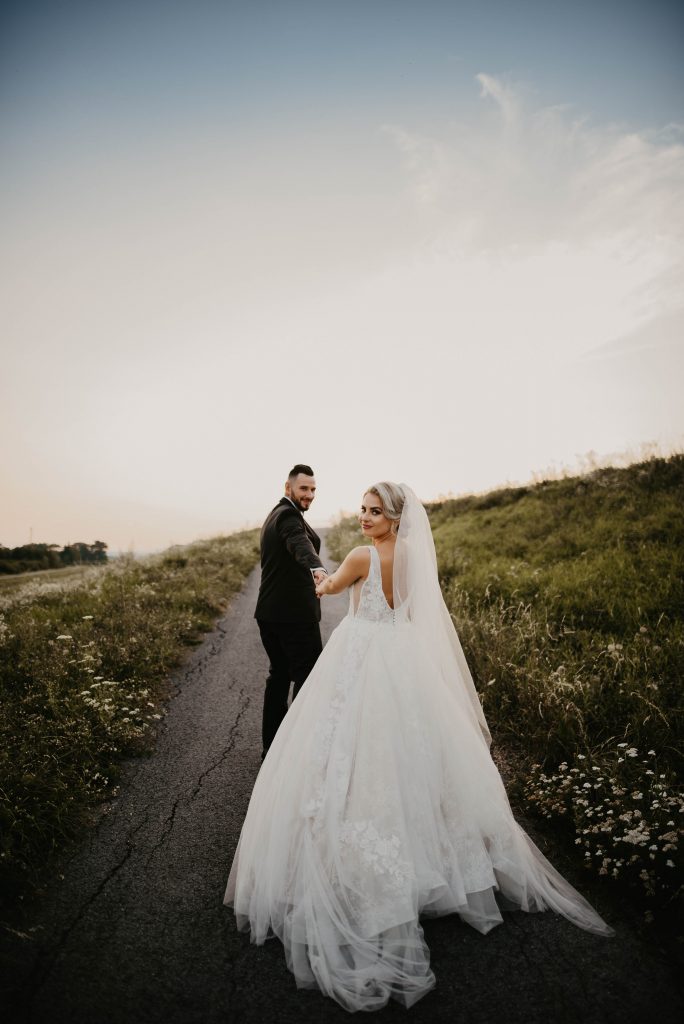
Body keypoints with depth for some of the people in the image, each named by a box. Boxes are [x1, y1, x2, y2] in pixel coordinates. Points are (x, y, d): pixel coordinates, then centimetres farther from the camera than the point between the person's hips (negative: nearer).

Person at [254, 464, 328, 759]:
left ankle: (272, 743, 23)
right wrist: (317, 568, -53)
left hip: (270, 612, 10)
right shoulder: (288, 515, -14)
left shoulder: (274, 515, 18)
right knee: (308, 676, -3)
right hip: (294, 613, -10)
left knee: (279, 674, 16)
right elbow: (301, 544, -36)